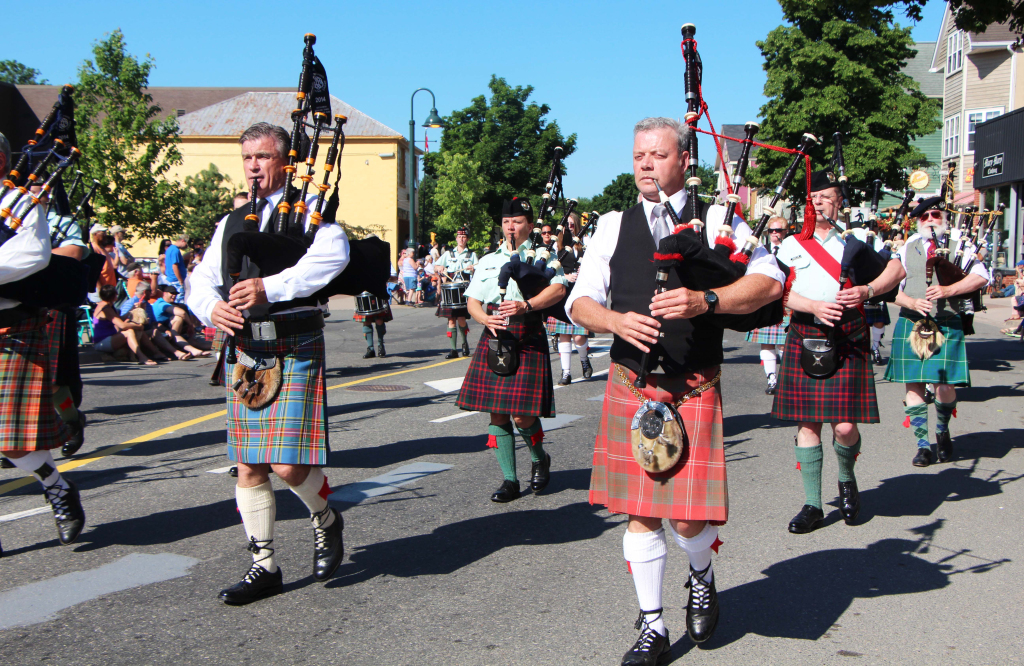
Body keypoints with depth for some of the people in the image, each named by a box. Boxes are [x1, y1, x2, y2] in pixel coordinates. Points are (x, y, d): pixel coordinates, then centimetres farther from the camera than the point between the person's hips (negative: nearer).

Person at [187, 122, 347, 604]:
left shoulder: (309, 209, 1)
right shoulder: (230, 223, 18)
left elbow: (333, 254, -19)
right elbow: (202, 279, 14)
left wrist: (270, 287, -25)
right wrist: (212, 307, -10)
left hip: (294, 351, -5)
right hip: (243, 352, 6)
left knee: (288, 464, -10)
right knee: (248, 466, 7)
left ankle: (326, 519, 22)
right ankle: (264, 567, 19)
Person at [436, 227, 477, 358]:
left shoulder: (472, 255, 14)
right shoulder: (448, 253, 17)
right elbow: (437, 266, 16)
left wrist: (473, 268, -13)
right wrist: (442, 269, -6)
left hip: (464, 290, -2)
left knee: (461, 318, -12)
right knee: (451, 319, -2)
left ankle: (465, 344, 12)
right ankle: (453, 349, 1)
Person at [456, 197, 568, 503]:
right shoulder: (488, 261, 18)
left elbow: (559, 288, -12)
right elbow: (472, 302, 13)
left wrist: (527, 305, -26)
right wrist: (486, 319, -9)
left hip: (527, 341, -4)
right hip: (493, 340, 4)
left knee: (522, 415, -9)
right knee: (497, 412, 2)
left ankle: (540, 458, 22)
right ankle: (510, 480, 12)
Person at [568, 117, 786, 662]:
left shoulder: (717, 220, 4)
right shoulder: (612, 226, 10)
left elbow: (769, 282, -5)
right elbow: (579, 303, 7)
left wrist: (705, 300, -20)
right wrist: (616, 321, -14)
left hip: (694, 390, -2)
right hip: (629, 386, 2)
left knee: (689, 517, -4)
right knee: (640, 513, 6)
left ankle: (702, 577, 31)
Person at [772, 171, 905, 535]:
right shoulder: (792, 244, 10)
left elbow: (896, 270, 5)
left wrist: (867, 290, -14)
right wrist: (815, 306, -16)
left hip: (847, 340, -1)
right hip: (804, 338, 1)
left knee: (844, 425, -8)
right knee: (807, 422, 2)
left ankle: (847, 479, 25)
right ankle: (813, 505, 11)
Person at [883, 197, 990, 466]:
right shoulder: (907, 250, 11)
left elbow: (981, 276, -5)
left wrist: (948, 290, -18)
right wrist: (912, 303, -12)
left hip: (947, 326, -1)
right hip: (911, 324, 2)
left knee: (945, 387, -7)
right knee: (914, 385, 0)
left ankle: (943, 430, 23)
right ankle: (923, 445, 12)